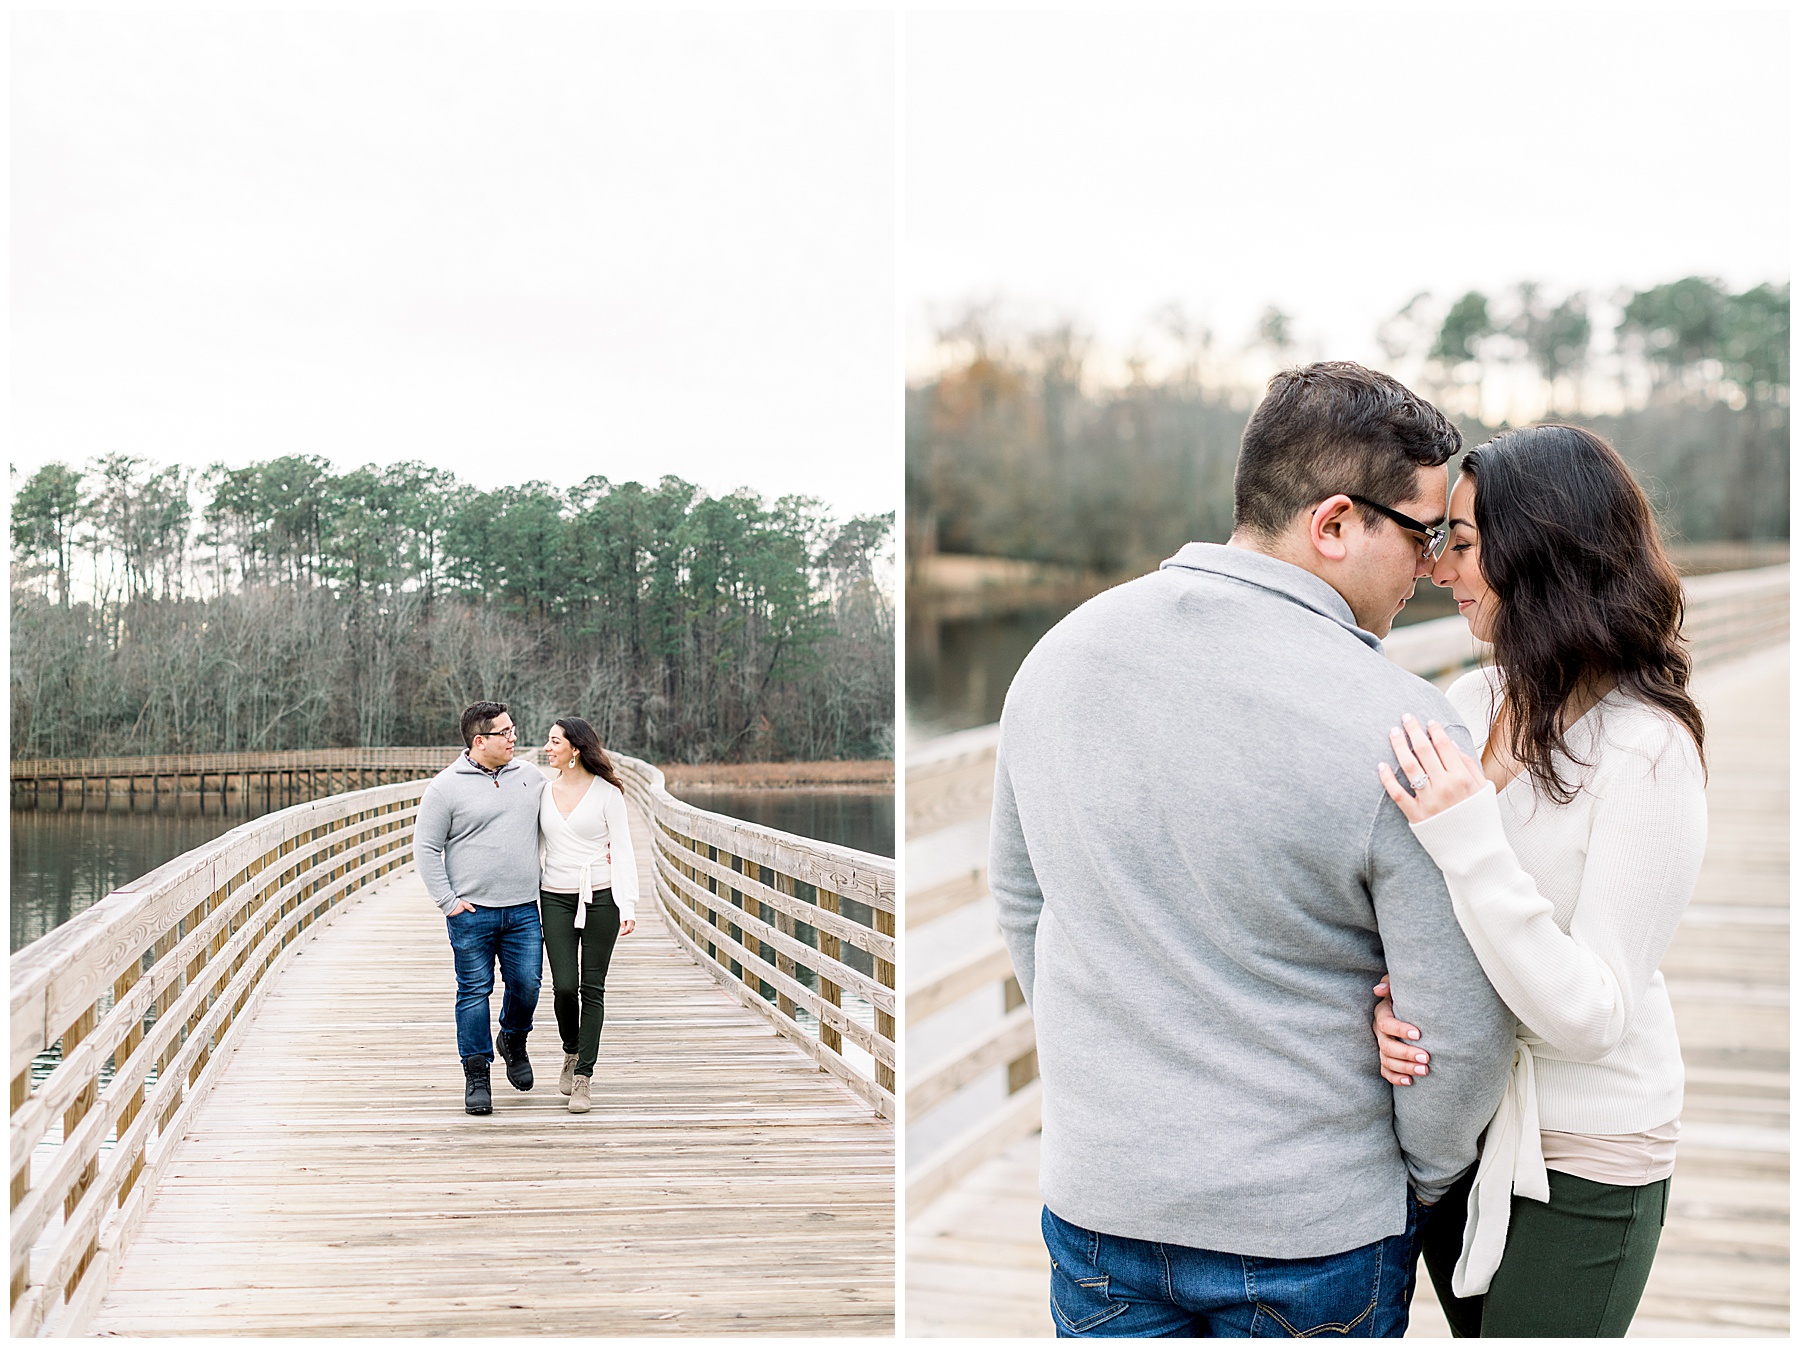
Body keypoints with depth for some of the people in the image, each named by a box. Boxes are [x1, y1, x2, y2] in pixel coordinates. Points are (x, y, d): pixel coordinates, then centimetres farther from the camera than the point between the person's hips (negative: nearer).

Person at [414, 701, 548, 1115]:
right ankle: (477, 1077, 11)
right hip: (472, 912, -3)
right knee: (474, 992, 1)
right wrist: (447, 901, -7)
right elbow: (425, 847, -1)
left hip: (523, 910, 3)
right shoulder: (446, 787, -3)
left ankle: (513, 1042, 33)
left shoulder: (530, 777, 9)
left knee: (526, 984, 3)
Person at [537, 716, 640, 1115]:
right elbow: (535, 850, 14)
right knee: (564, 986, -7)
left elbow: (622, 852, -4)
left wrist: (628, 906, -13)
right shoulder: (543, 792, 7)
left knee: (592, 988, -1)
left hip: (600, 897, -3)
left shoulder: (607, 792, -4)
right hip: (556, 899, 3)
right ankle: (571, 1053, 22)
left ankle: (582, 1079, 4)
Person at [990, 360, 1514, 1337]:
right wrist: (1424, 1177, 3)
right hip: (1312, 1235, -4)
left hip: (1094, 1203, 4)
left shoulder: (1058, 654, -4)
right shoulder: (1397, 728, -22)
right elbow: (1460, 1027, -16)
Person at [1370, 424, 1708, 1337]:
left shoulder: (1647, 754, -21)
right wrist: (1389, 1001, -14)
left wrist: (1467, 841, -33)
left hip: (1579, 1161, -6)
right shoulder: (1472, 700, -2)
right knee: (1475, 1327, 21)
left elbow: (1588, 1017, -24)